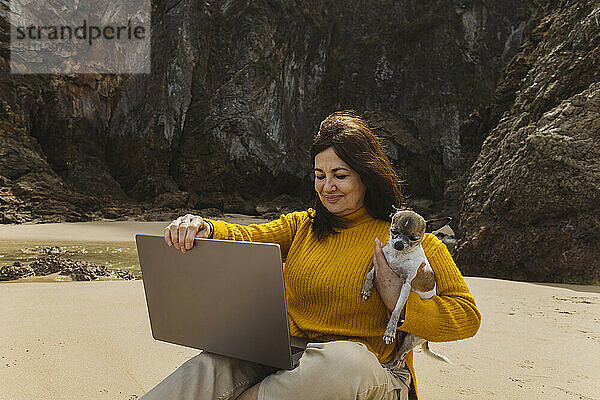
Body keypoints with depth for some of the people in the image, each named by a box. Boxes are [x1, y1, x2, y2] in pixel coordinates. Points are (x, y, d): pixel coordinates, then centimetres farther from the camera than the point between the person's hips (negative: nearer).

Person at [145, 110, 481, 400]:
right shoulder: (302, 226, 16)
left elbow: (468, 316, 1)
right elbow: (245, 238, 1)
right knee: (213, 366, -27)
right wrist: (202, 229, -21)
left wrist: (399, 302, -14)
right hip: (289, 361, 3)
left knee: (343, 357, -38)